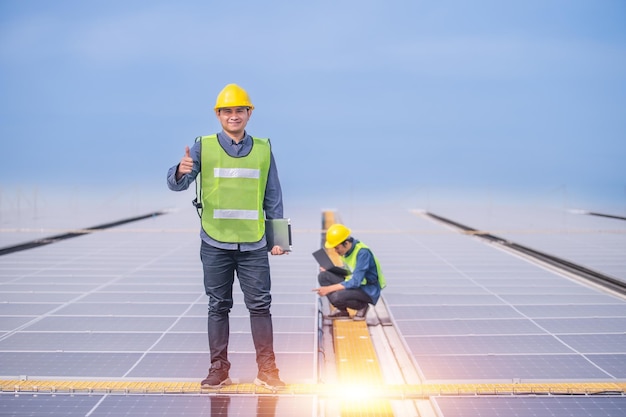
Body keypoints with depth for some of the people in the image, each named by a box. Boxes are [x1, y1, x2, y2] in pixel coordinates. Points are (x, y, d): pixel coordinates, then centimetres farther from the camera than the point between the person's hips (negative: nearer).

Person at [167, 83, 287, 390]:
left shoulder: (263, 149, 7)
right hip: (215, 244, -1)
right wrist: (181, 170, -32)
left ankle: (266, 370, 12)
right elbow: (176, 184, -9)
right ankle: (218, 369, 17)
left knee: (260, 305, 3)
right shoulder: (203, 147, 1)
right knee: (218, 307, 8)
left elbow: (273, 198, 10)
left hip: (253, 245, 1)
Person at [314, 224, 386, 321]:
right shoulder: (347, 249, 0)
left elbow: (355, 282, -28)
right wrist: (328, 270, -3)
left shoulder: (362, 253, -25)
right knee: (323, 276, -9)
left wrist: (329, 289, -30)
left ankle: (362, 306, -3)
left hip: (368, 290, -8)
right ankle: (342, 310, -3)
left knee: (337, 296, -32)